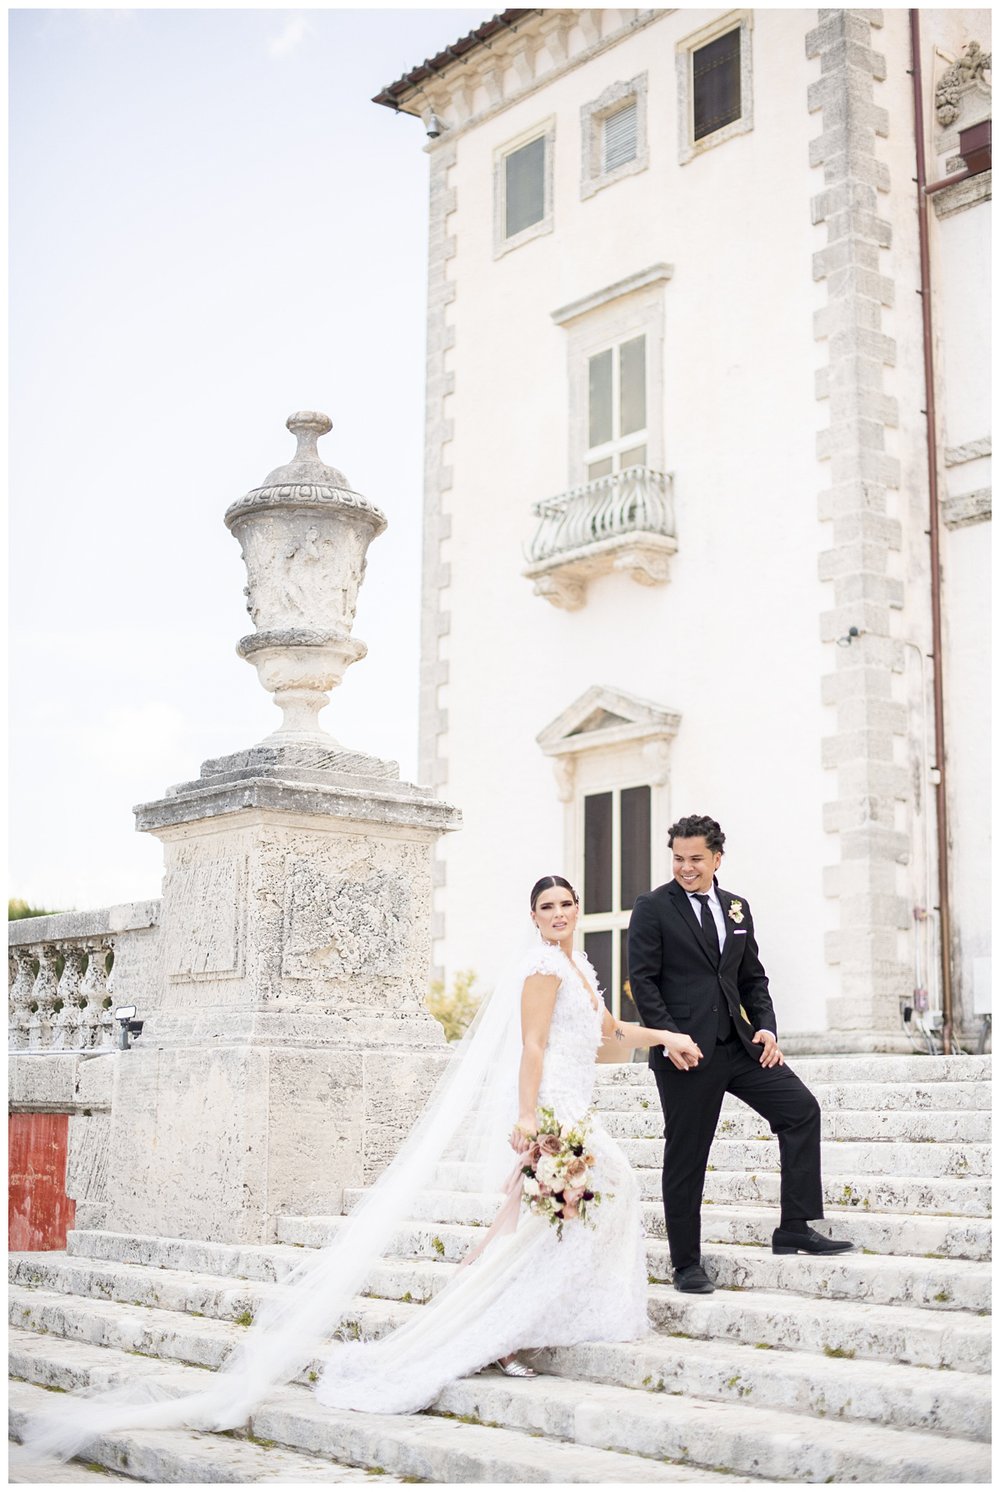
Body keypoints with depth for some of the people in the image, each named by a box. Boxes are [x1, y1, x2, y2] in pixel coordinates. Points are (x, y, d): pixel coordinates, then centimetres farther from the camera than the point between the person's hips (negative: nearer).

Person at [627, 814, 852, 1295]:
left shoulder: (736, 907, 14)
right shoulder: (652, 908, -3)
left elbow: (752, 978, 17)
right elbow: (642, 981, -8)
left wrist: (766, 1026, 2)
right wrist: (669, 1038, -16)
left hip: (738, 1044, 6)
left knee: (800, 1108, -6)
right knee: (685, 1159, 1)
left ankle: (793, 1229, 2)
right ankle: (686, 1265, 14)